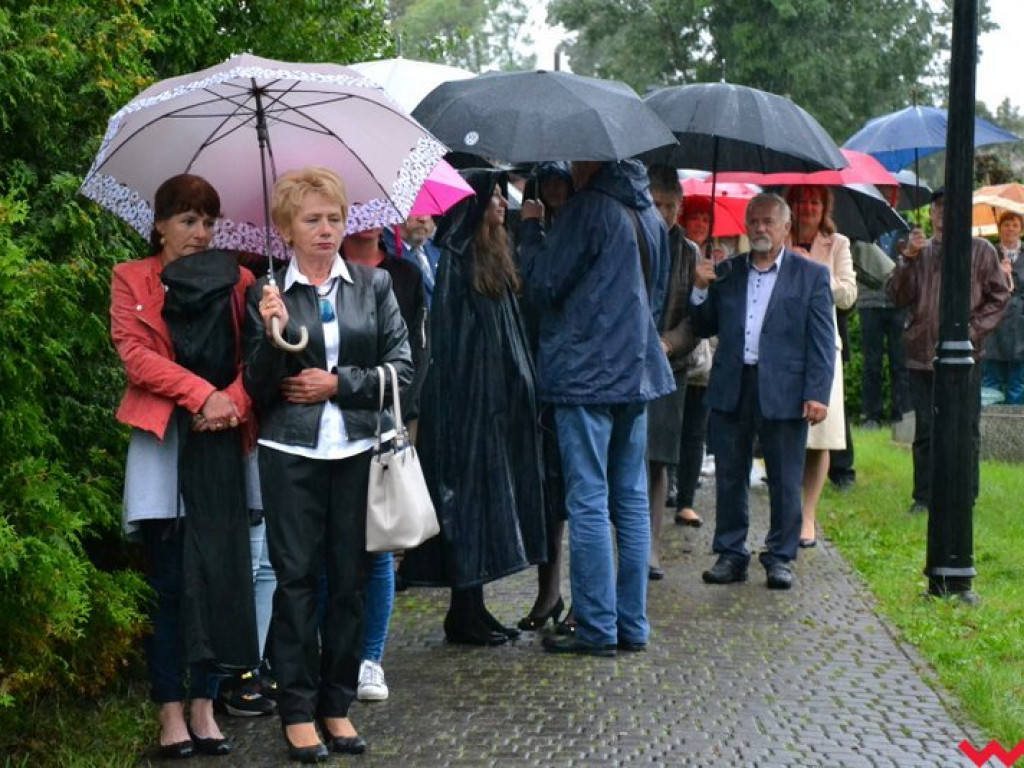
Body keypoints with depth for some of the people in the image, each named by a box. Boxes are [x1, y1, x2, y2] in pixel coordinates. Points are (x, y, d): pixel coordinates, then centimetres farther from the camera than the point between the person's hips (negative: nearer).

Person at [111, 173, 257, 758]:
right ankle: (171, 712, 3)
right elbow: (136, 353, -6)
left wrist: (234, 401, -16)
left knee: (218, 575, 0)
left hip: (221, 440, 2)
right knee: (168, 583, -2)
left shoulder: (237, 280, 10)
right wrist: (202, 394, -15)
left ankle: (204, 706, 7)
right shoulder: (132, 281, 6)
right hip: (162, 440, -2)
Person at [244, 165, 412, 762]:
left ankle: (338, 704, 15)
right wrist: (272, 333, -17)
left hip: (359, 449, 2)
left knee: (350, 578, 6)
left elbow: (402, 366, 3)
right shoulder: (268, 294, 2)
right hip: (292, 452, -2)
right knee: (296, 577, 0)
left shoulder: (374, 284, 7)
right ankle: (298, 709, 7)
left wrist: (339, 384, -8)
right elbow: (259, 389, 0)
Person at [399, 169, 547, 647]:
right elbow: (448, 336, -15)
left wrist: (518, 391, 14)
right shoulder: (456, 260, -11)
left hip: (497, 401, 9)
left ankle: (472, 611, 15)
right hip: (469, 403, -9)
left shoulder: (493, 257, 16)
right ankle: (465, 615, 2)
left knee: (492, 502, 9)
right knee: (470, 498, -5)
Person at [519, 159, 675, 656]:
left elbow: (543, 285, -10)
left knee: (588, 504, -4)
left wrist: (530, 228, 2)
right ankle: (633, 625, 14)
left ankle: (596, 628, -2)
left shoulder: (589, 208, -12)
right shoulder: (649, 214, 13)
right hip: (636, 372, 8)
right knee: (631, 501, 10)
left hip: (585, 373, -8)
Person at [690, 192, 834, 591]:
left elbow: (822, 341, -1)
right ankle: (730, 554, 17)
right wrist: (700, 290, -3)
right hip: (730, 390, 3)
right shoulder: (725, 272, 12)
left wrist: (817, 394, -10)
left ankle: (780, 557, 13)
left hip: (783, 391, -3)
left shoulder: (811, 275, 3)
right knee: (729, 478, 8)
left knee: (785, 482, 3)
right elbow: (704, 328, 14)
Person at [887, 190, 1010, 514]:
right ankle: (924, 497, 14)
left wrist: (974, 329, -9)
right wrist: (909, 259, -10)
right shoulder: (919, 251, 11)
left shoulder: (981, 251, 3)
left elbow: (999, 296, 3)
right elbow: (897, 296, 2)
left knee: (966, 431, 1)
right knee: (925, 431, 7)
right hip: (922, 355, 2)